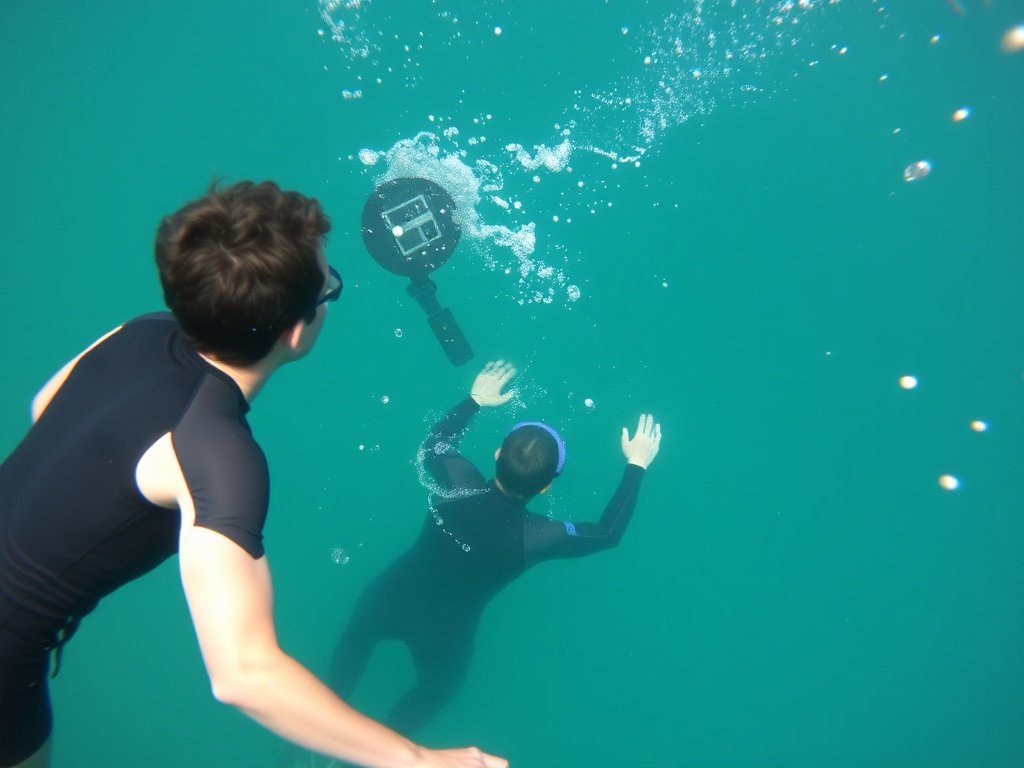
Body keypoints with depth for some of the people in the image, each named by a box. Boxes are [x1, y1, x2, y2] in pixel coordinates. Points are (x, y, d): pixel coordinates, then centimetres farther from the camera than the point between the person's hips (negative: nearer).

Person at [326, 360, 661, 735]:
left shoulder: (457, 480, -25)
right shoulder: (537, 536, -28)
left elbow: (434, 443, 0)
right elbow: (608, 533, -11)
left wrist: (474, 399, 9)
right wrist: (636, 465, -6)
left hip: (391, 596, 2)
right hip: (445, 632, -1)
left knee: (357, 639, 35)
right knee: (435, 689, 31)